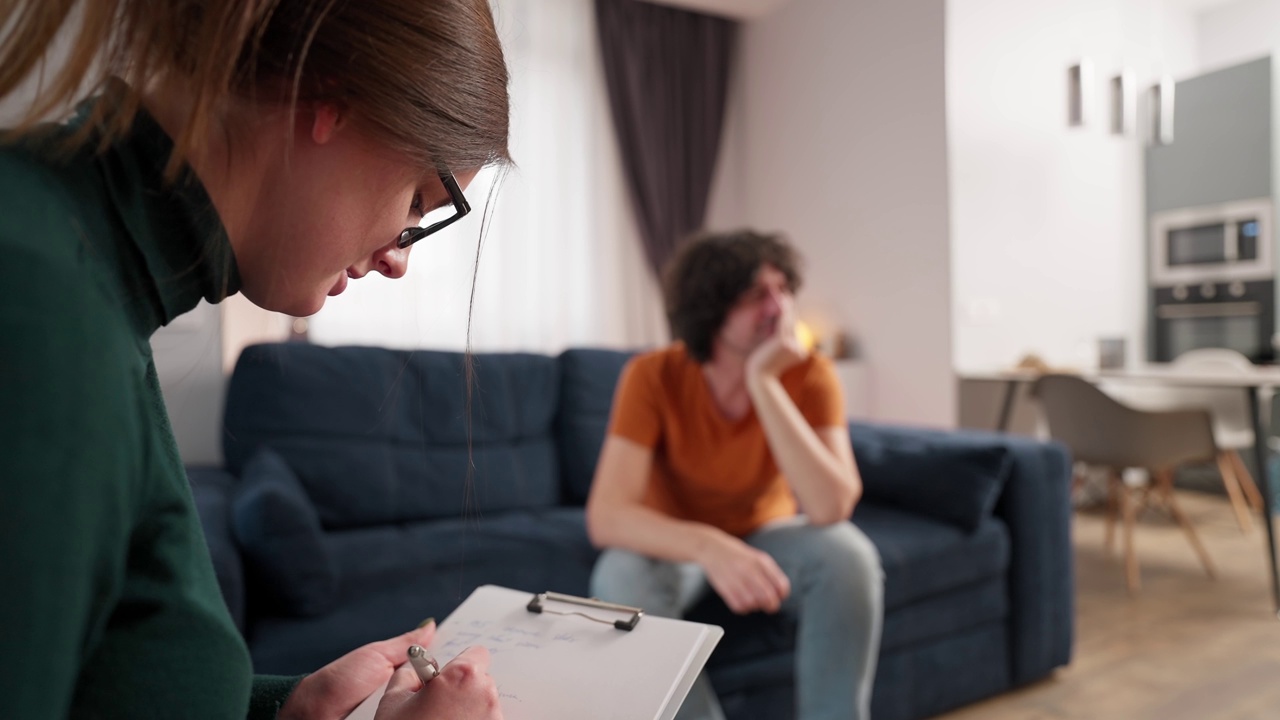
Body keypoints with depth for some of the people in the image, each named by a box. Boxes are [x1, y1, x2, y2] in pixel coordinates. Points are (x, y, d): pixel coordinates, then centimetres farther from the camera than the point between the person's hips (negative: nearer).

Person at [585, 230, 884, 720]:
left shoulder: (809, 374, -20)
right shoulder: (654, 376, -23)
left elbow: (831, 508, -33)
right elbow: (606, 516, -31)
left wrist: (764, 383, -37)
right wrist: (710, 547, -48)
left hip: (767, 534, 1)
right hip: (679, 545, -1)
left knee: (849, 556, -29)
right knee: (622, 580, -32)